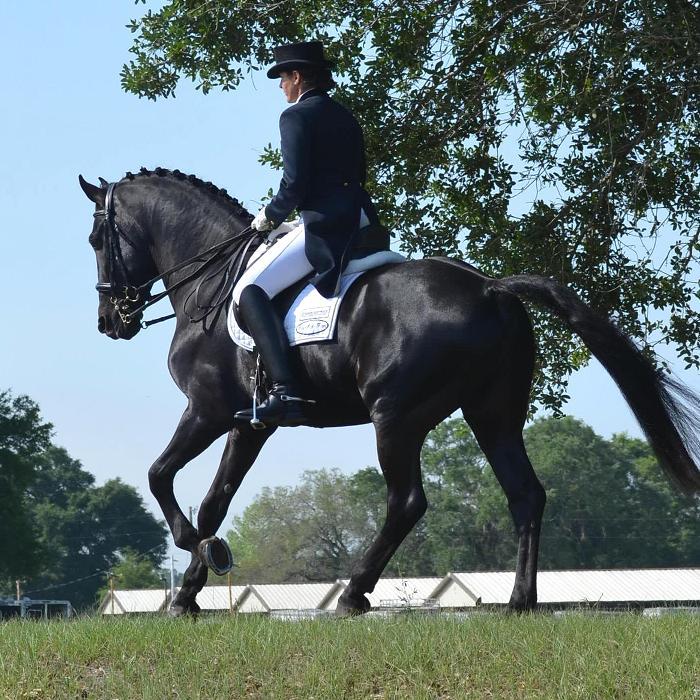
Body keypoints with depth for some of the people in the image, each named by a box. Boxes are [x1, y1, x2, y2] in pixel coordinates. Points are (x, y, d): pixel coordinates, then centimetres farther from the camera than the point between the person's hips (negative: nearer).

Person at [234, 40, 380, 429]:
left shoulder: (296, 116, -5)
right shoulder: (346, 117, 21)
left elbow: (295, 185, -15)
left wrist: (269, 216, 4)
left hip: (324, 225, -9)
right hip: (361, 219, 9)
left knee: (251, 291, -14)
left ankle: (285, 393, -29)